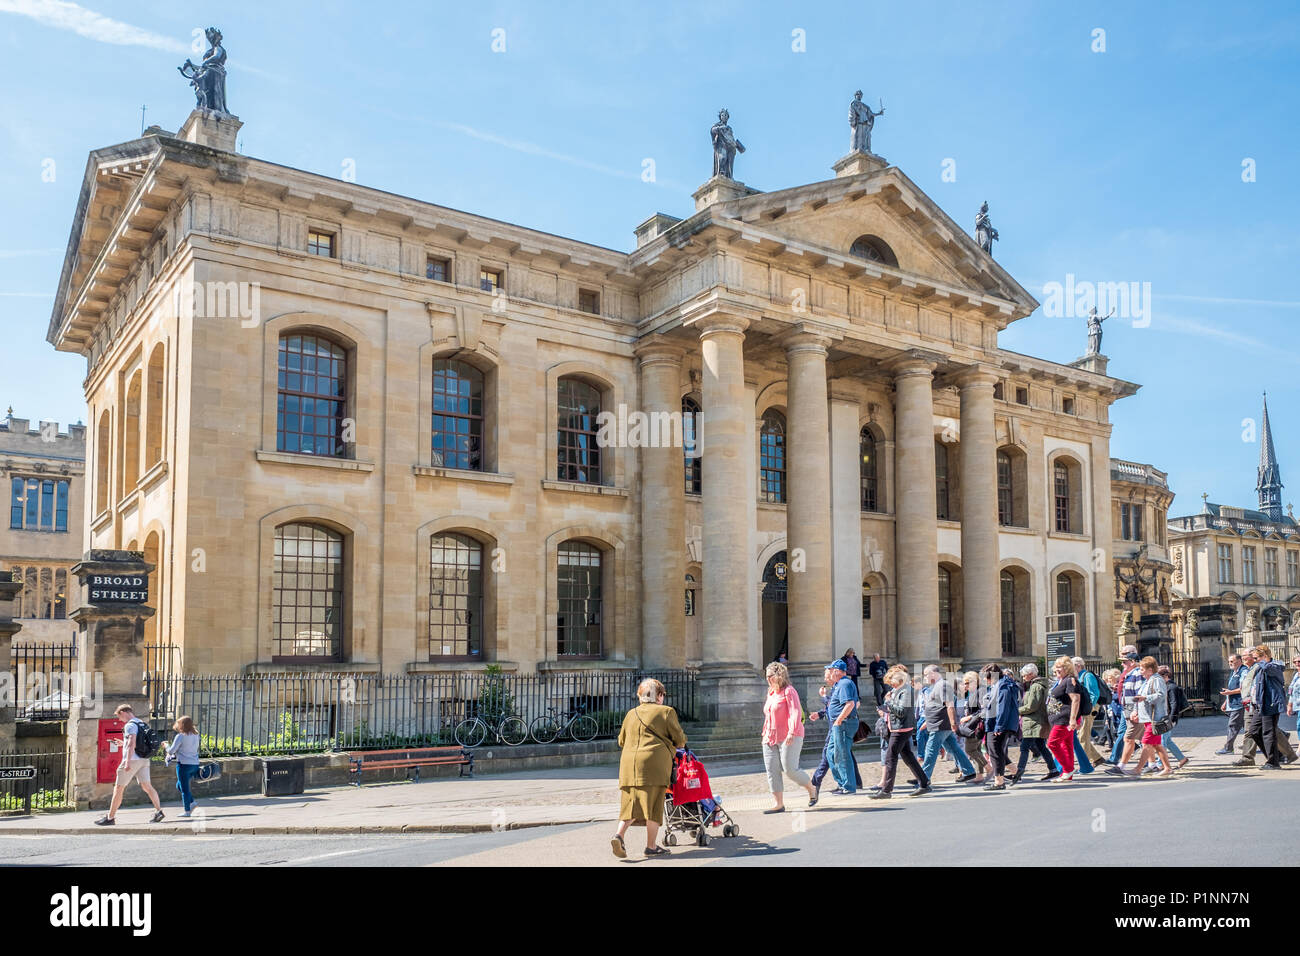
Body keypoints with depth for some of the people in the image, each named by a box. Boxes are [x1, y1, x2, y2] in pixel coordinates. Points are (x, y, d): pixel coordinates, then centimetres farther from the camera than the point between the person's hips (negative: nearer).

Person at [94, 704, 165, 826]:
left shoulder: (130, 725, -11)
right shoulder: (143, 724, 16)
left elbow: (132, 744, -22)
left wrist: (128, 762, -26)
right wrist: (124, 744, 30)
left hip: (133, 760, -8)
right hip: (144, 760, 8)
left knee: (118, 788, 3)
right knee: (147, 786, 4)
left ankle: (110, 817, 9)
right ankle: (158, 811, -8)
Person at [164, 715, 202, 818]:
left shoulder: (180, 736, -12)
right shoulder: (196, 735, 8)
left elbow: (171, 751, -11)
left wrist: (167, 746, 11)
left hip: (184, 764, -7)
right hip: (195, 764, 7)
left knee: (184, 788, 3)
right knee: (179, 785, 22)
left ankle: (187, 811, 6)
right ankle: (191, 802, 11)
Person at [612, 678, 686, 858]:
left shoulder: (631, 714, 19)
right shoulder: (666, 712, 4)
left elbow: (621, 740, 26)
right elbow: (679, 738, 7)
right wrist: (679, 746, 30)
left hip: (628, 763, 5)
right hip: (654, 763, -5)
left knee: (631, 803, 9)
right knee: (653, 805, 2)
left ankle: (619, 835, -11)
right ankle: (651, 847, 6)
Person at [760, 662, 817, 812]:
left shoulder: (789, 691, -8)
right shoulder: (771, 693, 17)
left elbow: (796, 713, -18)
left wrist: (792, 732, -27)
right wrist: (765, 733, 21)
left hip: (788, 738, -8)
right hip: (770, 739, 8)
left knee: (790, 769, -9)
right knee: (772, 771, 1)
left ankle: (811, 790, 16)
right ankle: (778, 804, 4)